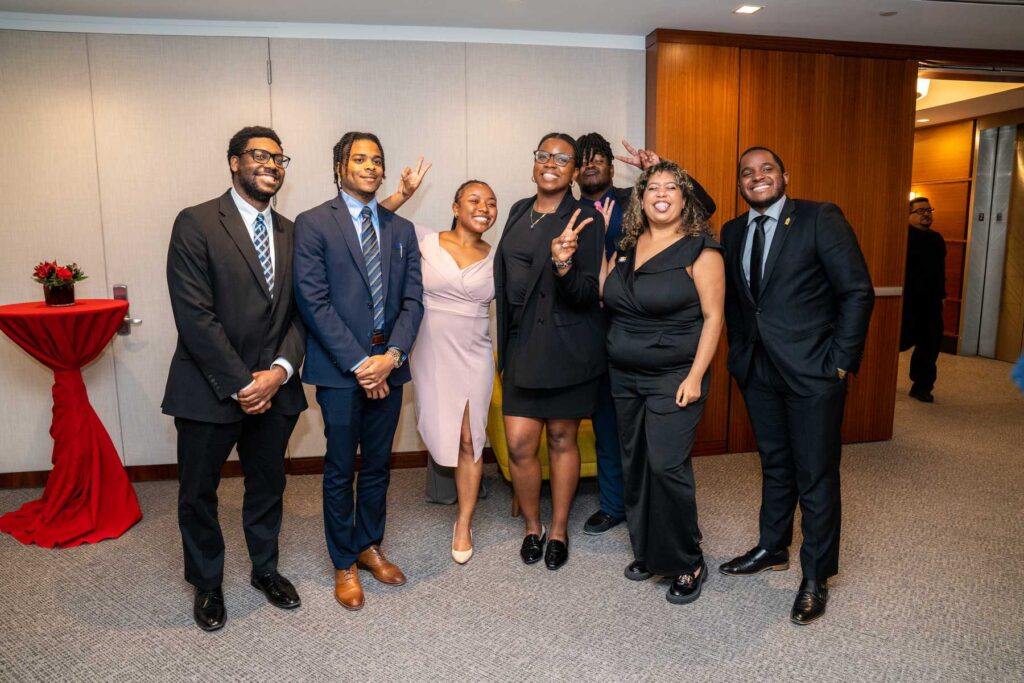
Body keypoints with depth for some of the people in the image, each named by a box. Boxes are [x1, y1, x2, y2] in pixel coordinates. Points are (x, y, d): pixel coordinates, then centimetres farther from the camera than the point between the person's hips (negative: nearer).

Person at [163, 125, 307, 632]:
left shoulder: (289, 232, 8)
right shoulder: (196, 223, -9)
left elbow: (298, 311, 4)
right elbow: (194, 316, -15)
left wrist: (280, 371, -11)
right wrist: (239, 384, -16)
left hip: (274, 388, 4)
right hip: (209, 391, -4)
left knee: (267, 485, 18)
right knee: (198, 493, 12)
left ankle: (265, 569, 40)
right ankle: (207, 585, 35)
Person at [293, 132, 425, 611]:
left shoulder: (401, 229, 11)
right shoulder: (313, 224, -3)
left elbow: (412, 300, 5)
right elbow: (314, 302, -10)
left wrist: (393, 355, -10)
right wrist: (358, 363, -14)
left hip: (387, 367, 4)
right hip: (339, 370, -4)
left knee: (378, 465, 15)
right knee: (340, 470, 7)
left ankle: (370, 546, 34)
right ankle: (344, 564, 24)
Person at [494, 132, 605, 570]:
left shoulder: (584, 218, -8)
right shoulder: (519, 211, 9)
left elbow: (587, 295, -15)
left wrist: (564, 264, -34)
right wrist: (504, 342, 16)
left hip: (567, 347, -4)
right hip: (522, 344, 4)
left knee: (562, 439, 9)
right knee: (519, 444, 2)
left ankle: (558, 531, 28)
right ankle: (532, 528, 26)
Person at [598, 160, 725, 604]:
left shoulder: (700, 249, -7)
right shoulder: (627, 246, 10)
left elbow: (713, 316, -10)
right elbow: (605, 299, 10)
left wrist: (695, 376, -16)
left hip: (673, 377, -6)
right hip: (625, 376, 6)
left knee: (666, 466, -10)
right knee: (634, 464, 12)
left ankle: (687, 565, 10)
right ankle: (647, 551, 29)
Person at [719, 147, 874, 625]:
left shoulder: (820, 219, -8)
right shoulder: (732, 232, 9)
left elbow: (857, 291, -10)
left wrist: (842, 362, -12)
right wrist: (739, 352, 7)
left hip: (812, 370, -5)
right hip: (758, 370, 5)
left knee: (816, 474, 4)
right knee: (774, 464, 19)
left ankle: (816, 577, 20)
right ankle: (773, 548, 37)